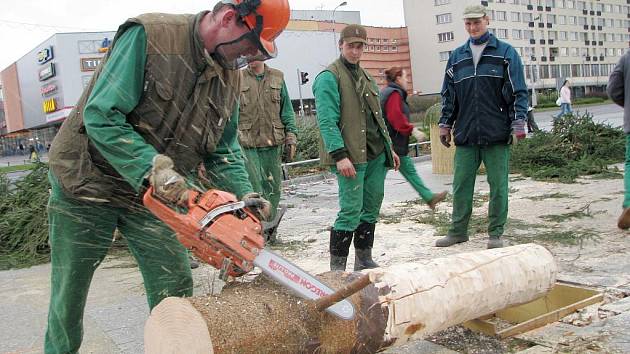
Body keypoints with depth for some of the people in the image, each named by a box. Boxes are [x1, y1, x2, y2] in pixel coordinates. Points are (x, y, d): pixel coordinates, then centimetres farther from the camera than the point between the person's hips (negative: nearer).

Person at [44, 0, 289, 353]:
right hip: (89, 181, -4)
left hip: (154, 196, 5)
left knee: (176, 291, 2)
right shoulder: (149, 36, -22)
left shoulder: (230, 76, -2)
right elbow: (101, 116, -27)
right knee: (70, 290, 11)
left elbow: (224, 152, 0)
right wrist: (154, 168, -35)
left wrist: (245, 196, -17)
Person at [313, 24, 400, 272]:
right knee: (351, 211, -9)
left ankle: (364, 260, 24)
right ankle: (337, 267, 0)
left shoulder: (365, 77, 20)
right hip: (351, 157, -8)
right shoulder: (329, 77, -7)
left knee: (371, 209, 12)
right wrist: (340, 156, -25)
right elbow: (327, 121, -17)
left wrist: (389, 148, 21)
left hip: (376, 155, 8)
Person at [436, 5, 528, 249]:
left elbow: (519, 91, 0)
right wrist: (445, 124, 11)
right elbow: (448, 95, 16)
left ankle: (496, 233, 15)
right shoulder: (456, 56, 12)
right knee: (461, 185, 6)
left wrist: (518, 123, -8)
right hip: (465, 134, 3)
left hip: (497, 134, -3)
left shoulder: (505, 53, 2)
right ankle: (458, 231, 18)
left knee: (498, 186, 3)